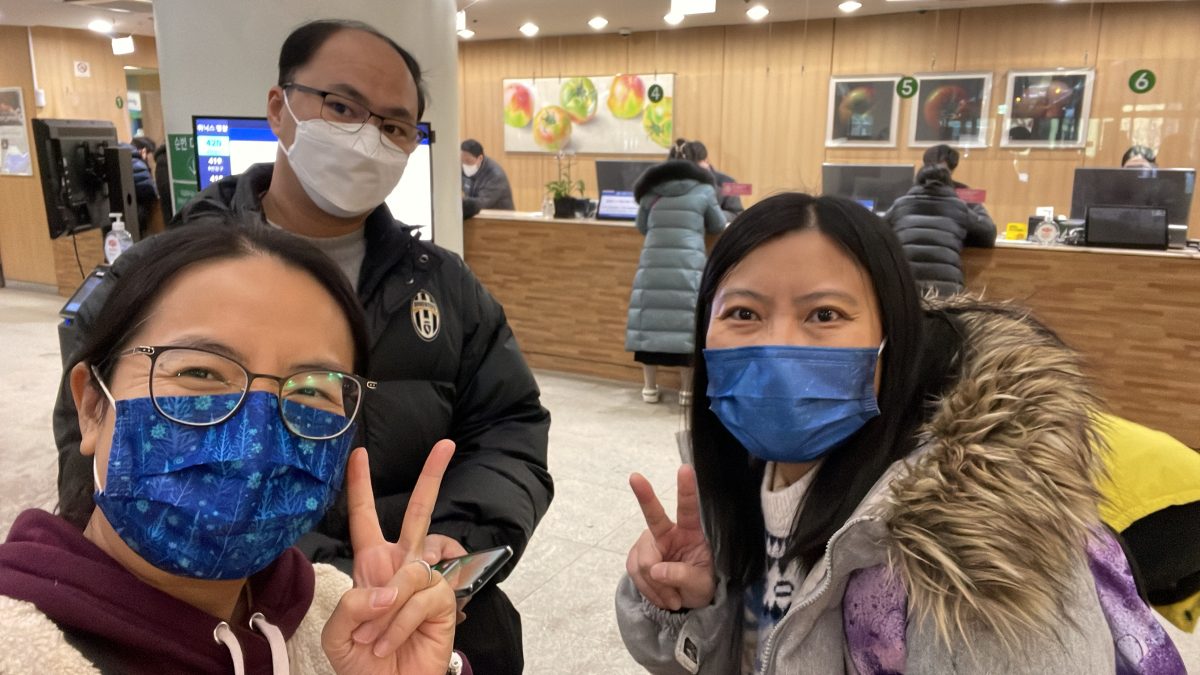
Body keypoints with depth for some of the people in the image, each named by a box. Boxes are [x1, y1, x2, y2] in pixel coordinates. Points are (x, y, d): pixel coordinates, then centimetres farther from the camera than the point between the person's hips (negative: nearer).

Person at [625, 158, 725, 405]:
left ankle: (650, 388, 12)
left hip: (653, 266, 2)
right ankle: (687, 390, 7)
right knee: (687, 324, 3)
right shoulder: (702, 191, 10)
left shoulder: (650, 192, 15)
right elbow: (719, 226, 21)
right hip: (688, 267, -2)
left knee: (651, 320, 7)